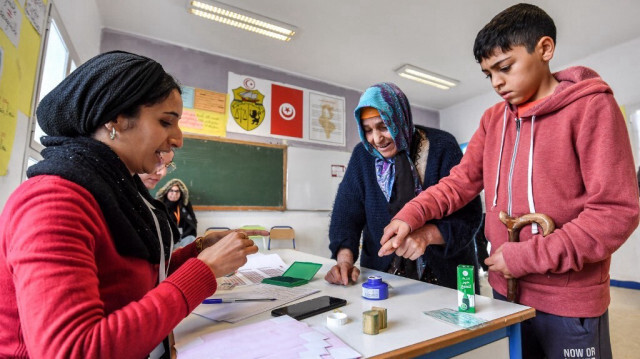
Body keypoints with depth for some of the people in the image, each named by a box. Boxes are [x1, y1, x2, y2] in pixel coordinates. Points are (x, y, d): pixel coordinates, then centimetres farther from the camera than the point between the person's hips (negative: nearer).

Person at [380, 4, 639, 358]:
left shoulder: (591, 107, -10)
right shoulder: (492, 119, 6)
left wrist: (528, 257, -18)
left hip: (569, 303, -5)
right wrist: (411, 215, -13)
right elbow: (461, 181, 1)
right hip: (506, 291, 5)